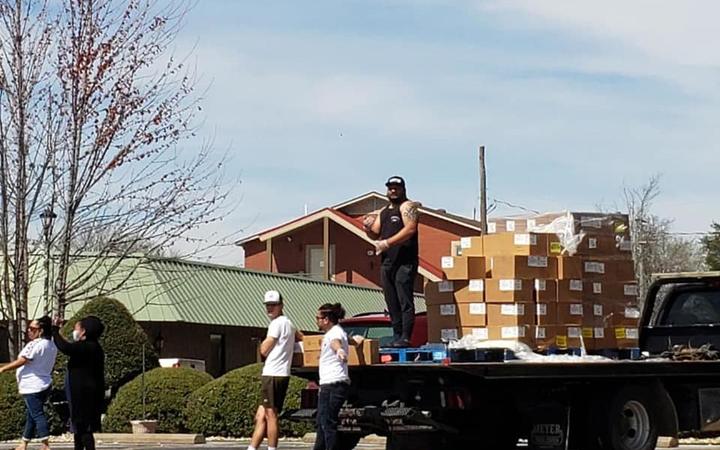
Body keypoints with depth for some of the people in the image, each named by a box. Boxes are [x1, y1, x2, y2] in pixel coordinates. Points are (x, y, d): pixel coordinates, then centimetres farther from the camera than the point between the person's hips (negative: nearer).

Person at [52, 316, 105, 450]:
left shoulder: (88, 347, -18)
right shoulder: (89, 347, 16)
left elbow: (65, 348, -29)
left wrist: (55, 329, -20)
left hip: (84, 397, -11)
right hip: (81, 397, 11)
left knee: (84, 429, -10)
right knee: (79, 428, 17)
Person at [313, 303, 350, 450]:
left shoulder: (336, 332, -14)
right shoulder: (331, 333, 19)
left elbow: (336, 342, -40)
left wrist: (339, 350, -61)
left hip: (335, 384, -11)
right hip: (327, 384, 11)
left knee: (328, 423, -13)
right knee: (322, 422, 19)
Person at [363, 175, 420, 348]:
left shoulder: (407, 206, -1)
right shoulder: (383, 211, 22)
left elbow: (410, 229, -15)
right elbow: (375, 234, 22)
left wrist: (387, 243, -21)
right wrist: (368, 228, -2)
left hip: (404, 262, -8)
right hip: (386, 262, 8)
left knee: (405, 301, -11)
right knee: (392, 302, 6)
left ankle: (405, 338, -15)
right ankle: (396, 335, 10)